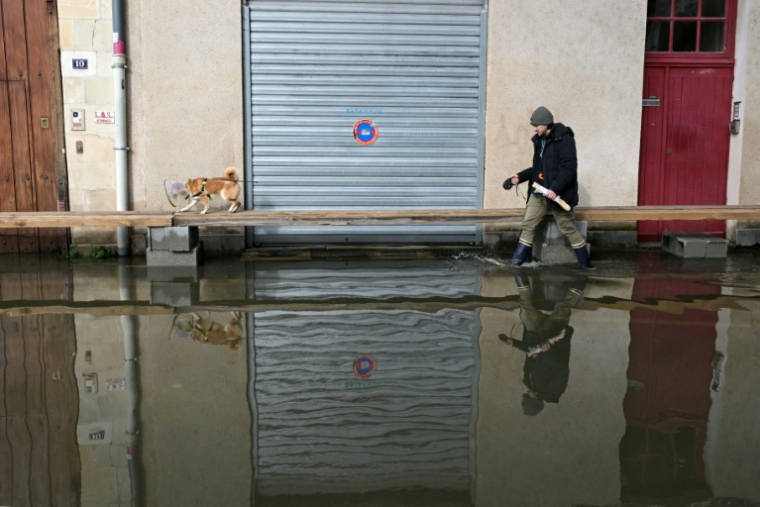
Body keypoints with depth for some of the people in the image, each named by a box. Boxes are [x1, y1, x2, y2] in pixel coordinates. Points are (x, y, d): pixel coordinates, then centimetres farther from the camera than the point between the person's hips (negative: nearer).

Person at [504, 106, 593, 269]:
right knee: (528, 225, 5)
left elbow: (569, 168, -20)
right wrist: (520, 177, 10)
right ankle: (516, 261, 12)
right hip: (538, 193, 7)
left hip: (558, 194, -7)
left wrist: (555, 189, -28)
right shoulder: (539, 140, 12)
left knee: (568, 228, 1)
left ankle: (585, 263, 14)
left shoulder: (564, 139, -13)